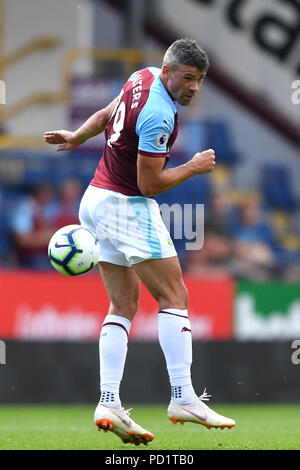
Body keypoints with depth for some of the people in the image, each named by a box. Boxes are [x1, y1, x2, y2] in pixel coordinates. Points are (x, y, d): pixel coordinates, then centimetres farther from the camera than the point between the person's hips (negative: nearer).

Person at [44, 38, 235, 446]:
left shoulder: (143, 78, 6)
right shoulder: (157, 115, -23)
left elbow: (107, 114, 25)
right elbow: (149, 184, -19)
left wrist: (76, 138, 40)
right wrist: (194, 167, -7)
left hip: (97, 200, 10)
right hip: (126, 206, -10)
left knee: (123, 305, 7)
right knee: (174, 296, -6)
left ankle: (109, 404, -2)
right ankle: (183, 399, -9)